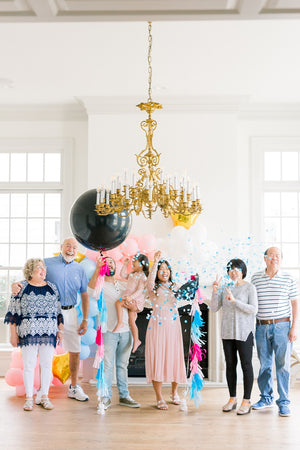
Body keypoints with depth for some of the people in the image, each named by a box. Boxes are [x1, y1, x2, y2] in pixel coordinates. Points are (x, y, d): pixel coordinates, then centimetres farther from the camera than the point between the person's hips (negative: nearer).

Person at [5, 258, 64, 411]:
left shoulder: (52, 287, 12)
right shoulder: (22, 287, 1)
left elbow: (58, 311, 16)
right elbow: (13, 312, 1)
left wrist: (60, 330, 10)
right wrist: (13, 334, -3)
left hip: (49, 333, 3)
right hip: (28, 332, -3)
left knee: (47, 364, 4)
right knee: (29, 364, 0)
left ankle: (44, 396, 15)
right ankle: (29, 398, 9)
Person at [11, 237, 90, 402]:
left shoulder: (79, 269, 10)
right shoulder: (47, 263, 1)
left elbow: (84, 295, 12)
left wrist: (85, 319, 6)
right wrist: (16, 284, -25)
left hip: (70, 313, 3)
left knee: (75, 351, 7)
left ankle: (74, 388, 22)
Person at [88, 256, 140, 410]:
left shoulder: (124, 285, 15)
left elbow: (136, 307, 16)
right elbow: (90, 289, -24)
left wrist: (131, 304, -8)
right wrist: (97, 269, -34)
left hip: (125, 332, 4)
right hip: (109, 331, -4)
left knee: (123, 365, 11)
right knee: (107, 365, -4)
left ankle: (124, 396, 18)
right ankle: (106, 397, 4)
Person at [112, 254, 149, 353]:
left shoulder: (142, 276, -11)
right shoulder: (132, 274, 17)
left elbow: (140, 290, -19)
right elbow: (123, 275, 28)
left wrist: (131, 297, -29)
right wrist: (125, 265, 23)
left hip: (136, 300, -8)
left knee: (118, 302, -23)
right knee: (131, 321, 6)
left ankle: (120, 323, -23)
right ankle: (136, 340, 10)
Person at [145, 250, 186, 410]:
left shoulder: (175, 287, 14)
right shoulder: (154, 288, 3)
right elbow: (150, 281, -20)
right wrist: (155, 262, -28)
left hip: (173, 327, 3)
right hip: (157, 326, -3)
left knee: (175, 358, 7)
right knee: (157, 359, -4)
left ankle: (174, 392, 28)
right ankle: (159, 398, 3)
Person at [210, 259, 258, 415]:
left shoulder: (249, 287, -3)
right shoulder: (225, 288, 8)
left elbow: (253, 309, -13)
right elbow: (214, 309, 5)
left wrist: (235, 301, -21)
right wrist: (215, 292, -8)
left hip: (244, 332, -4)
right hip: (227, 332, 4)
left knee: (246, 365, -1)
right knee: (230, 365, 10)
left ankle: (246, 401, 7)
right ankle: (232, 399, 20)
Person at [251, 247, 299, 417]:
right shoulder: (256, 278, 7)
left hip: (282, 326, -2)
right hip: (261, 326, 2)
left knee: (283, 364, -2)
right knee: (264, 364, 9)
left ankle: (284, 403, 5)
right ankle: (266, 398, 23)